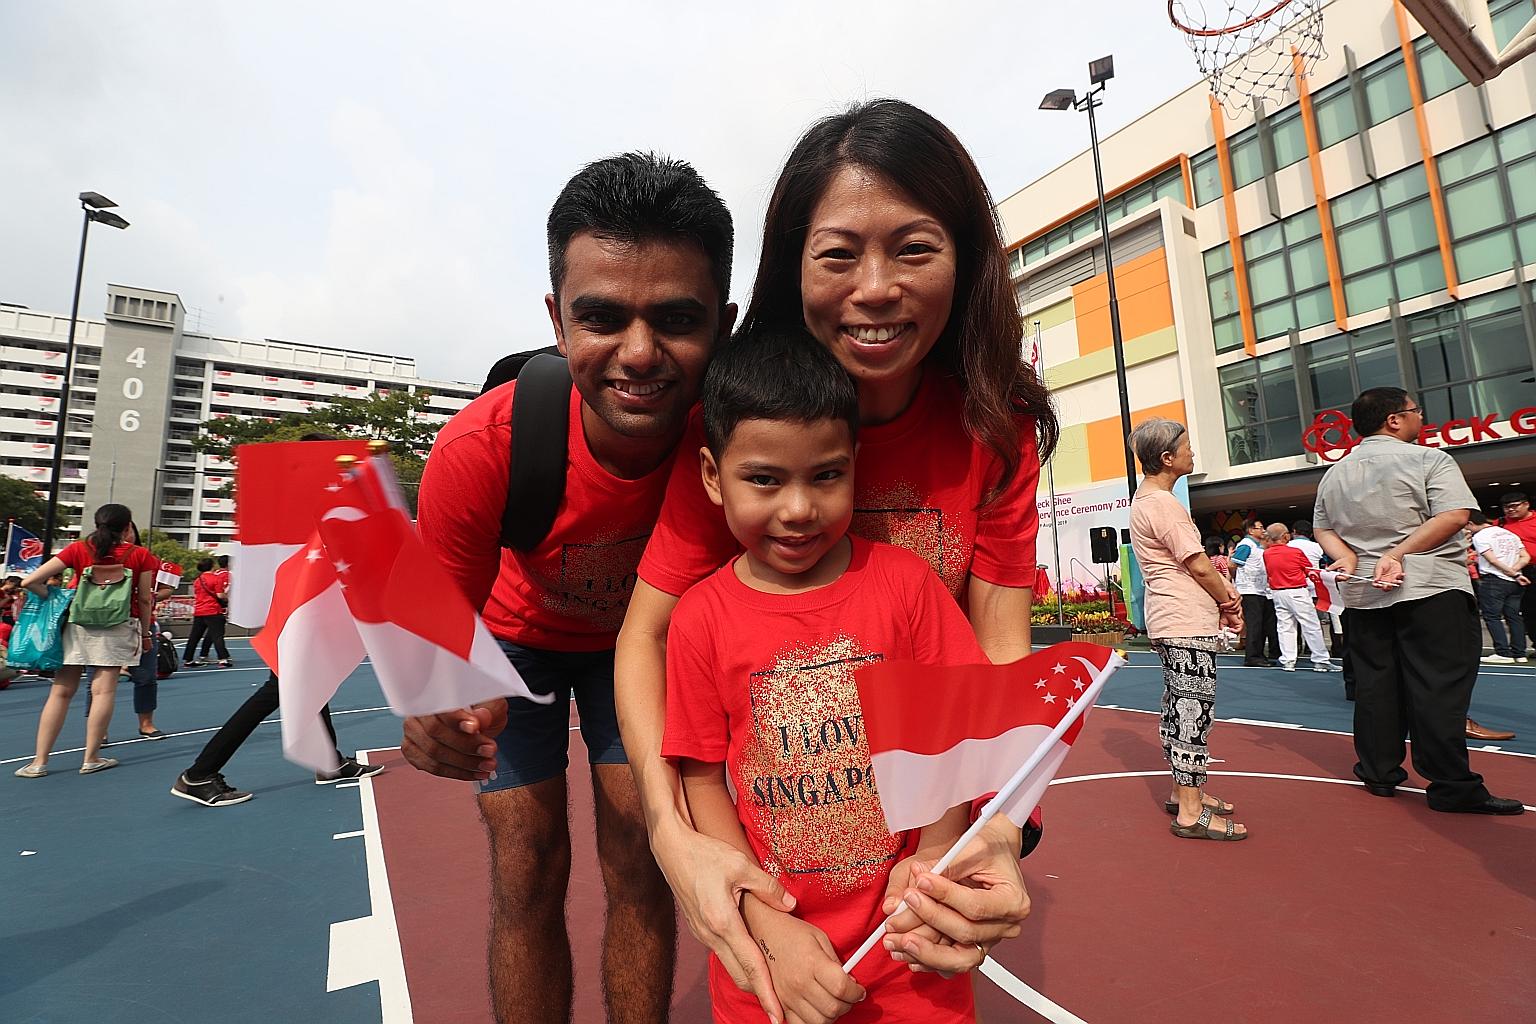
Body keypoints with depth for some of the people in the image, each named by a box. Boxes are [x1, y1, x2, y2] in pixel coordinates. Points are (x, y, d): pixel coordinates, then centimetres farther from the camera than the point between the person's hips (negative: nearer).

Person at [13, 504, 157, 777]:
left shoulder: (78, 549, 2)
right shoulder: (140, 555, -1)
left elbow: (30, 581, -3)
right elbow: (145, 600, 1)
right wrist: (145, 633, 12)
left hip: (78, 624, 2)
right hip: (117, 629, -2)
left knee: (61, 691, 8)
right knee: (104, 691, 1)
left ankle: (39, 762, 10)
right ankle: (91, 759, 5)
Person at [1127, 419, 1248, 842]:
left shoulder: (1144, 500, 16)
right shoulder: (1164, 503, -16)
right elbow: (1199, 567, -14)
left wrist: (1223, 590, 7)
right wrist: (1227, 602, 2)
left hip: (1170, 623, 11)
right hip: (1188, 624, -11)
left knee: (1180, 706, 16)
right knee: (1194, 710, -7)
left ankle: (1184, 791, 28)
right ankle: (1191, 812, -1)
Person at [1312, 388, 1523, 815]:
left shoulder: (1334, 474, 11)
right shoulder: (1428, 459, -5)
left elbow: (1323, 530, 11)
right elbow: (1454, 515, -15)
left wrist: (1349, 557, -3)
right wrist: (1399, 553, -16)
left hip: (1361, 592, 5)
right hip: (1431, 588, -5)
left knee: (1374, 684, 9)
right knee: (1438, 687, -3)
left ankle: (1378, 773, 17)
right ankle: (1453, 788, 0)